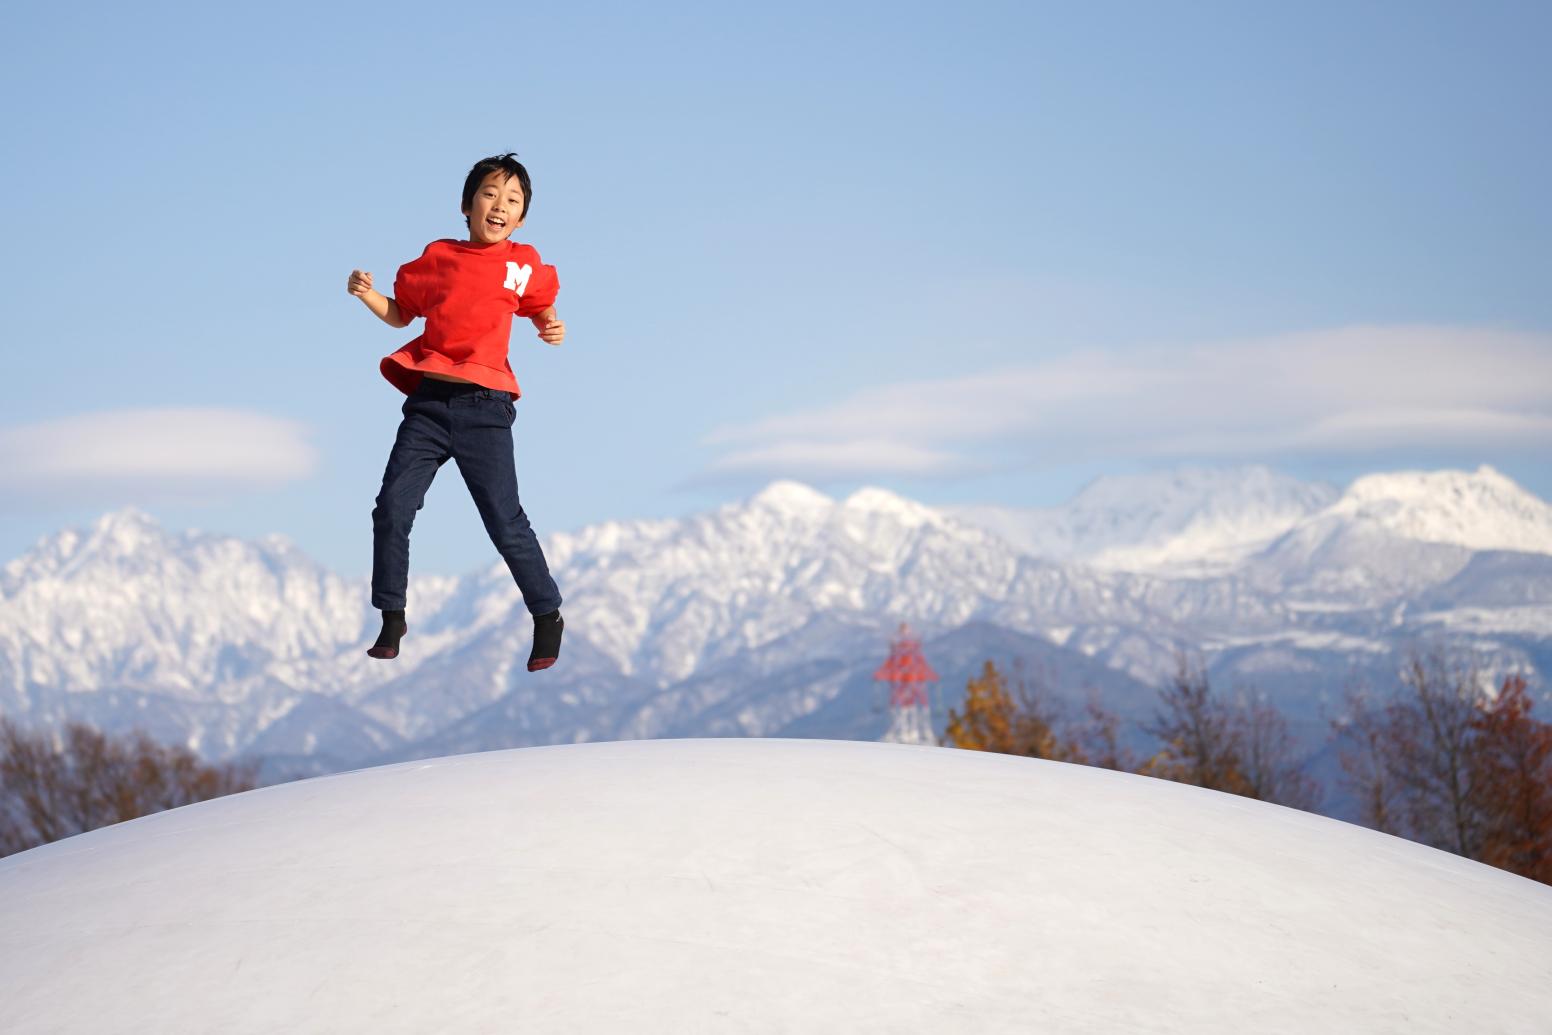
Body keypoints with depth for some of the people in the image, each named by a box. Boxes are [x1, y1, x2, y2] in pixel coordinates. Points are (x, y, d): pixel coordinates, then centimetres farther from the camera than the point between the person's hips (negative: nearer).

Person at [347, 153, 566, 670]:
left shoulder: (523, 264, 5)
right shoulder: (438, 256, 8)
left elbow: (543, 310, 20)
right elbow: (401, 313, 18)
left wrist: (552, 329, -2)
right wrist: (365, 294, 0)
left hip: (484, 407, -2)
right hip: (428, 400, 2)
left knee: (505, 522, -3)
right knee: (392, 509, -3)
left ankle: (548, 615, 14)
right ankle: (392, 617, 12)